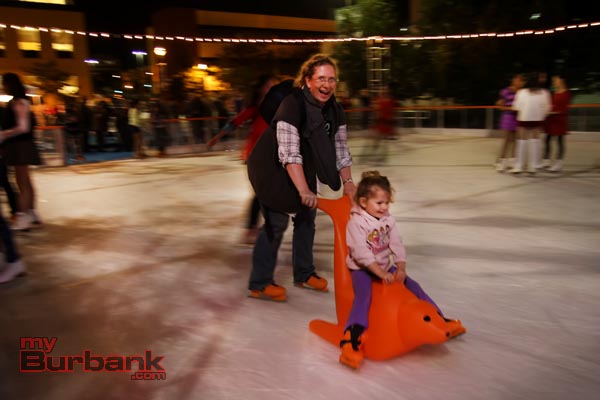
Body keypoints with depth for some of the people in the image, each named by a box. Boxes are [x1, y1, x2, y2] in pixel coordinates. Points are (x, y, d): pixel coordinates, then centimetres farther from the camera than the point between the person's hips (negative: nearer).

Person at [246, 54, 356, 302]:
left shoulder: (335, 110, -6)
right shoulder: (292, 104, -29)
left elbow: (340, 148, 0)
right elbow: (289, 153, -37)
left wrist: (347, 181, -11)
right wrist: (304, 190, -43)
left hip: (303, 167, 8)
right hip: (270, 166, -8)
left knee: (307, 216, 10)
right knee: (277, 221, -13)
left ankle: (303, 274, 26)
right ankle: (259, 284, 0)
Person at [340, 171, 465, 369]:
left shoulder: (389, 220, 4)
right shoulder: (356, 222, -16)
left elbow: (397, 246, 1)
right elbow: (361, 252, -23)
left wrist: (401, 269, -15)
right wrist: (381, 273, -28)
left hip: (386, 267, 7)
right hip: (362, 269, -6)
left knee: (413, 286, 3)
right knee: (363, 295, -31)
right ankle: (351, 339, -39)